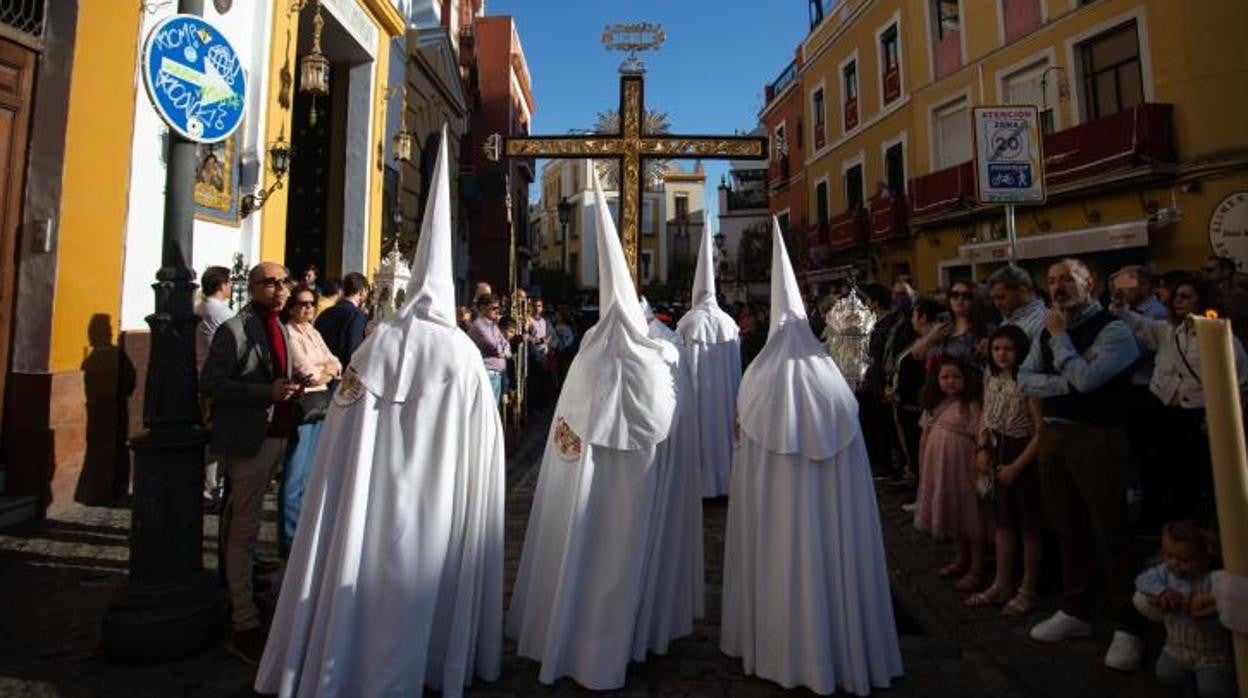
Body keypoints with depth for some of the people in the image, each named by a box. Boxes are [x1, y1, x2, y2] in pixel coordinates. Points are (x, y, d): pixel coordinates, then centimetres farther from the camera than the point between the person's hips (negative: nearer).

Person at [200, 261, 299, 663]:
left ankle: (236, 589, 34)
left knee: (241, 524, 20)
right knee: (244, 529, -1)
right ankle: (244, 626, 7)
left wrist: (290, 388, 6)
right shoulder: (233, 329, -10)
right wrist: (267, 392, -25)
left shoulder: (280, 329, 13)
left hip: (277, 435, 7)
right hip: (248, 440, -7)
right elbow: (210, 384, -16)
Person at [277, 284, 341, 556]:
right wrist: (326, 370, 4)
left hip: (322, 406, 8)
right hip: (301, 407, -8)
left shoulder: (313, 332, 15)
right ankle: (290, 539, 10)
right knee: (296, 477, -1)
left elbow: (337, 365, 10)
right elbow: (310, 375, -14)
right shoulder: (289, 333, -8)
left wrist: (321, 370, -8)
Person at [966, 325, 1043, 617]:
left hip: (1024, 457, -6)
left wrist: (1016, 467, -17)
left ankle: (1027, 591, 22)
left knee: (1028, 526, 7)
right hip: (997, 454, 6)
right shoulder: (991, 379, 3)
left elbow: (1041, 432, -18)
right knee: (1003, 522, 15)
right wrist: (982, 448, -1)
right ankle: (1001, 585, 28)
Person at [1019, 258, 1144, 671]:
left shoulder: (1113, 330, -9)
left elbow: (1086, 380, -21)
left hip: (1096, 438, -6)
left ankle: (1127, 628, 18)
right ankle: (1074, 612, 30)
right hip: (1053, 435, 6)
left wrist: (1061, 337, -10)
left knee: (1112, 532, 3)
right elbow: (1025, 379, 3)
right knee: (1067, 529, 15)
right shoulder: (1049, 332, 11)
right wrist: (1066, 382, -13)